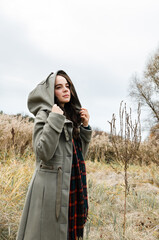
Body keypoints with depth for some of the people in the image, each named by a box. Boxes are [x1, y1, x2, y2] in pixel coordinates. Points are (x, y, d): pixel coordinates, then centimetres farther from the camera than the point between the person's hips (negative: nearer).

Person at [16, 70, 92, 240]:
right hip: (51, 186, -7)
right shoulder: (44, 114, -8)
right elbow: (43, 153, -20)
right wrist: (55, 120, -21)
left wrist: (85, 126, 3)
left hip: (71, 186, 7)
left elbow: (80, 154, 13)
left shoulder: (71, 117, 13)